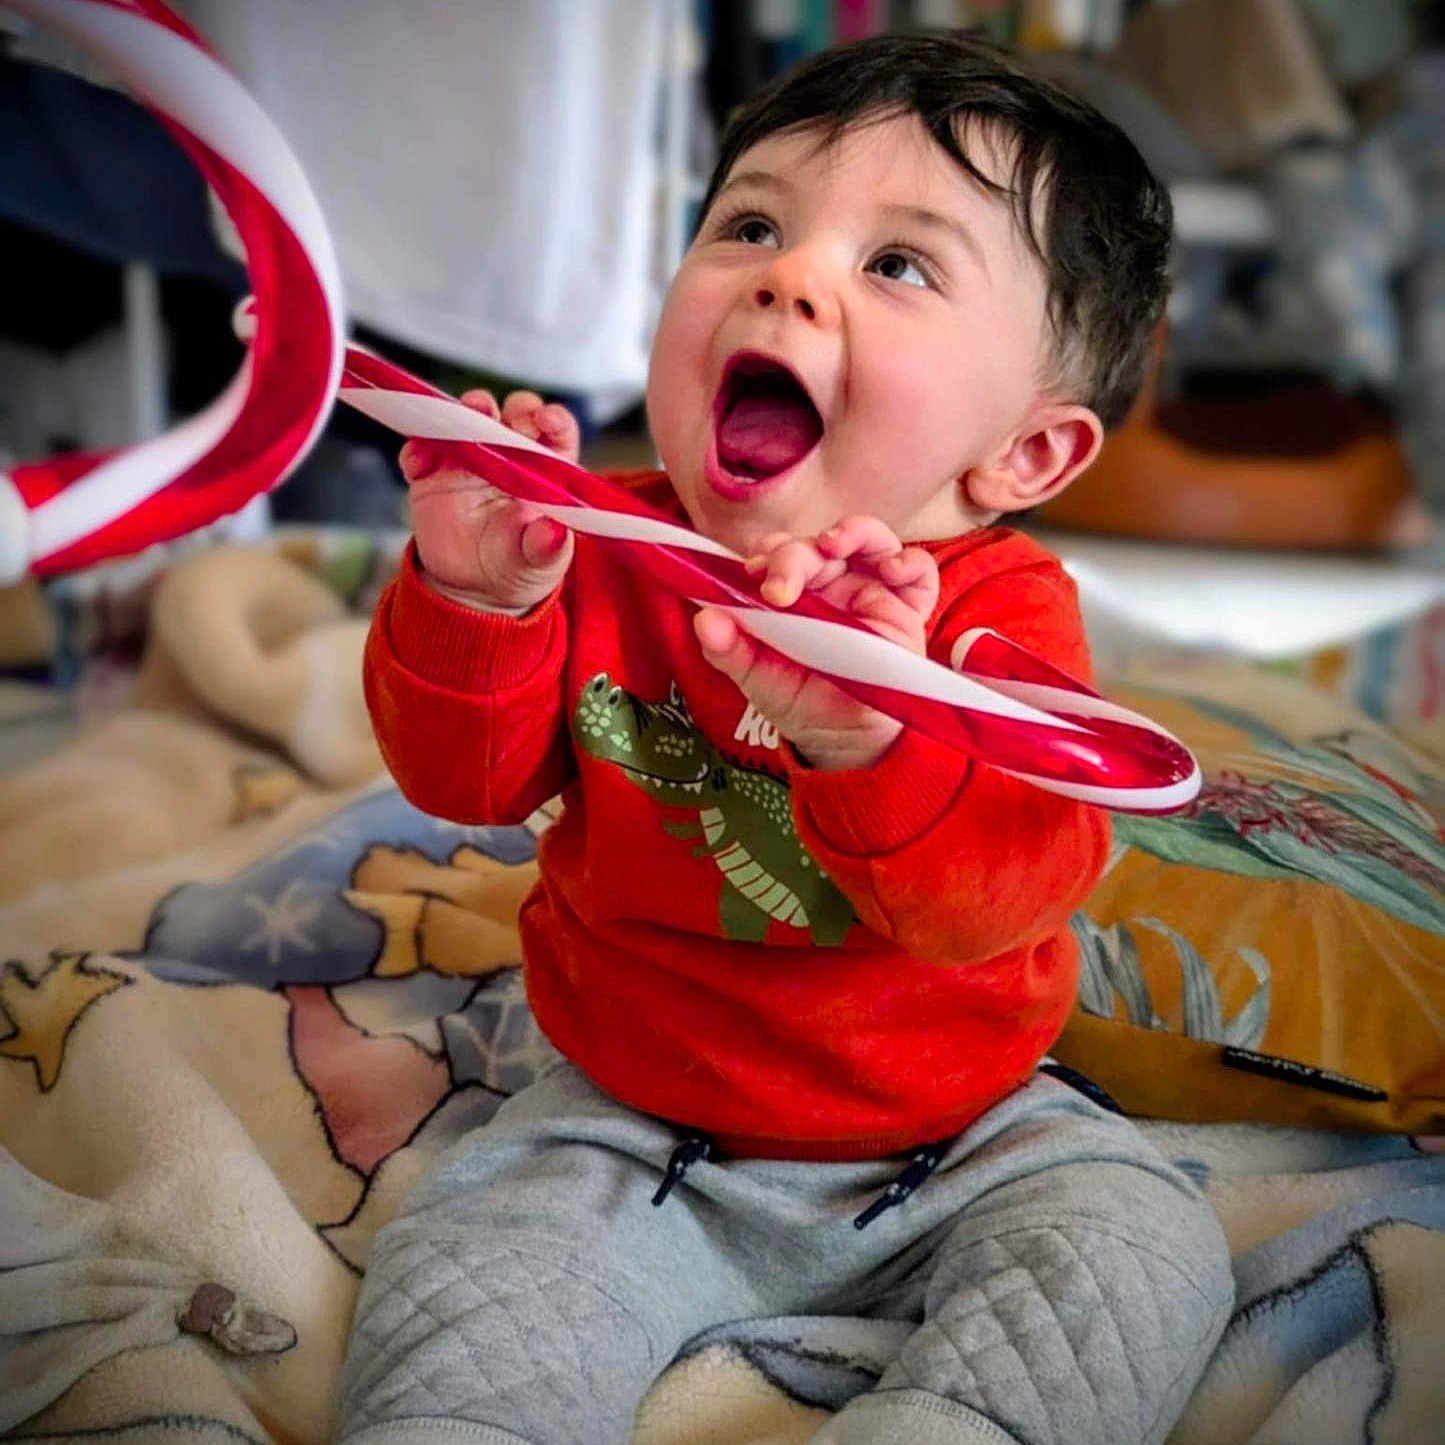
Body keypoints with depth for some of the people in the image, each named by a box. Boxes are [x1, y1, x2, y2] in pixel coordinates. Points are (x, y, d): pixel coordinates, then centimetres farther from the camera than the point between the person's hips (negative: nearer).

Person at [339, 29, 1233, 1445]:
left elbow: (1012, 889, -32)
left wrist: (876, 740, -54)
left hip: (952, 1136, 0)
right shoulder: (602, 548, -8)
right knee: (458, 1272, -18)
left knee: (1140, 1247, -16)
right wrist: (474, 605, -29)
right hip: (633, 1128, 1)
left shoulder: (1000, 607, -17)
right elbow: (471, 777, -8)